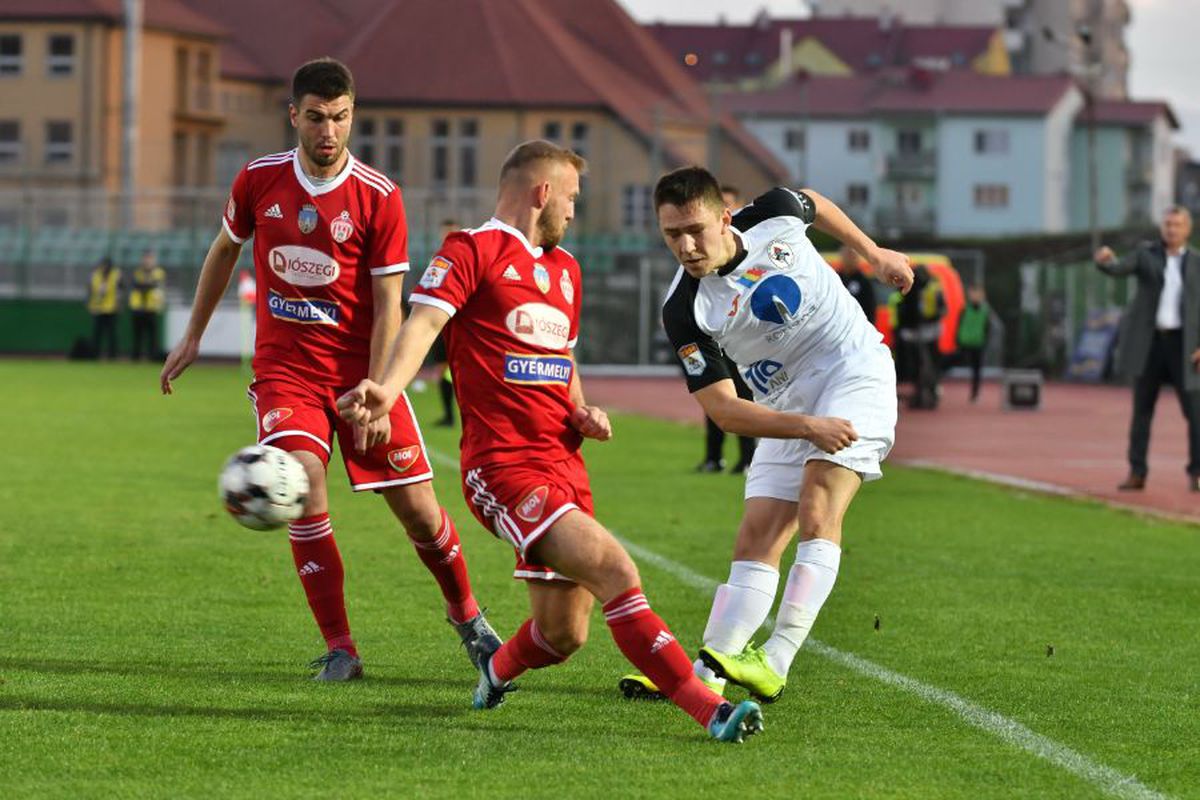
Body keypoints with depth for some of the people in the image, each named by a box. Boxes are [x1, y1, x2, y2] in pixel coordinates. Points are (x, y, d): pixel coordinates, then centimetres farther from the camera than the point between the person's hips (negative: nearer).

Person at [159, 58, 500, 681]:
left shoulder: (378, 197, -9)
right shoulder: (259, 180, -1)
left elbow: (387, 306, -9)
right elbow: (224, 251, 18)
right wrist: (193, 337, 21)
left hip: (358, 368, -1)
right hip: (284, 367, 1)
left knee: (416, 506, -1)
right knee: (303, 485, -20)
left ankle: (466, 615, 27)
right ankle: (339, 649, -12)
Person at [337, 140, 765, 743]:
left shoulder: (564, 268, 24)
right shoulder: (472, 252, -3)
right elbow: (424, 323, -17)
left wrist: (583, 414, 13)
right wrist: (388, 388, -36)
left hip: (562, 465, 8)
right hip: (503, 464, -8)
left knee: (564, 633, 6)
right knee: (614, 569, -24)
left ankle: (497, 671, 39)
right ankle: (707, 708, -27)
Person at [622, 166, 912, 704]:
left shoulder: (774, 217, -13)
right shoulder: (684, 312, -17)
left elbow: (815, 205, 15)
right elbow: (724, 411, -18)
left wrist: (875, 254, 20)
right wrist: (807, 427, -29)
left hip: (856, 369, -2)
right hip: (785, 405, 2)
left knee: (816, 513, -20)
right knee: (756, 542, -6)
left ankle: (774, 665, -28)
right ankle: (704, 674, -8)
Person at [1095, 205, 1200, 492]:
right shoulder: (1145, 254, 4)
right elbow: (1116, 269, -14)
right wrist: (1104, 259, -38)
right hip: (1148, 341, 1)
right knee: (1142, 409, 3)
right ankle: (1137, 473, 7)